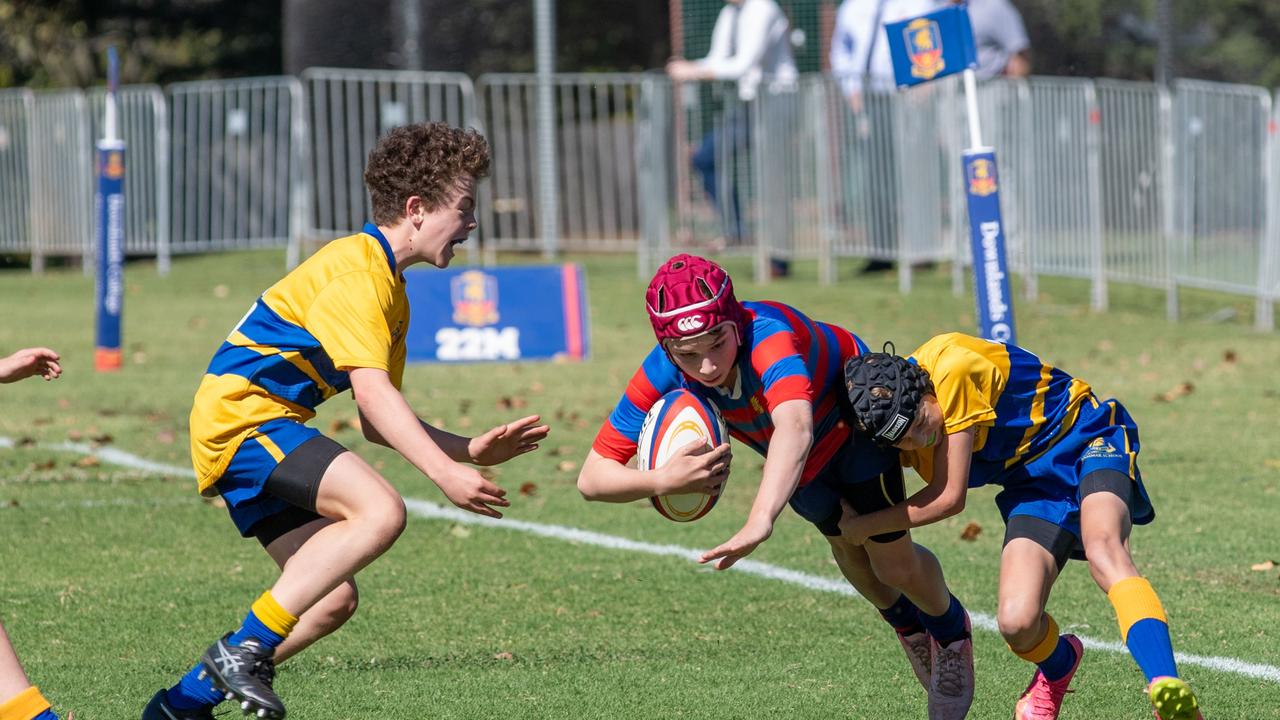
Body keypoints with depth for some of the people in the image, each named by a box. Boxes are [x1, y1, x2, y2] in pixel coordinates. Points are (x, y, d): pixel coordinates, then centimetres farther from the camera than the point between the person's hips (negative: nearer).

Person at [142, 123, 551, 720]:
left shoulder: (389, 289, 20)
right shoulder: (358, 270, -13)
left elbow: (375, 423, 21)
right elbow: (373, 391, -23)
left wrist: (473, 450, 11)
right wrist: (445, 473, -30)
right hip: (241, 412, -10)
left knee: (332, 599, 3)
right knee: (381, 511, -26)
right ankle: (244, 649, -24)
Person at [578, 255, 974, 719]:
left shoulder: (767, 336, -49)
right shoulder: (663, 376, -35)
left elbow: (795, 426, -69)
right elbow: (592, 478, -33)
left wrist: (761, 521, -82)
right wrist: (661, 481, -54)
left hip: (854, 413, -4)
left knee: (894, 564, 0)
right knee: (848, 550, 20)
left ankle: (952, 631, 34)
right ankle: (910, 627, 51)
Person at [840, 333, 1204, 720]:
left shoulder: (953, 369, -29)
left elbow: (949, 498, -22)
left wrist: (863, 526, -14)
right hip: (1032, 483, 5)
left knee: (1103, 550, -36)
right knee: (1017, 623, -17)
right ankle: (1056, 670, 19)